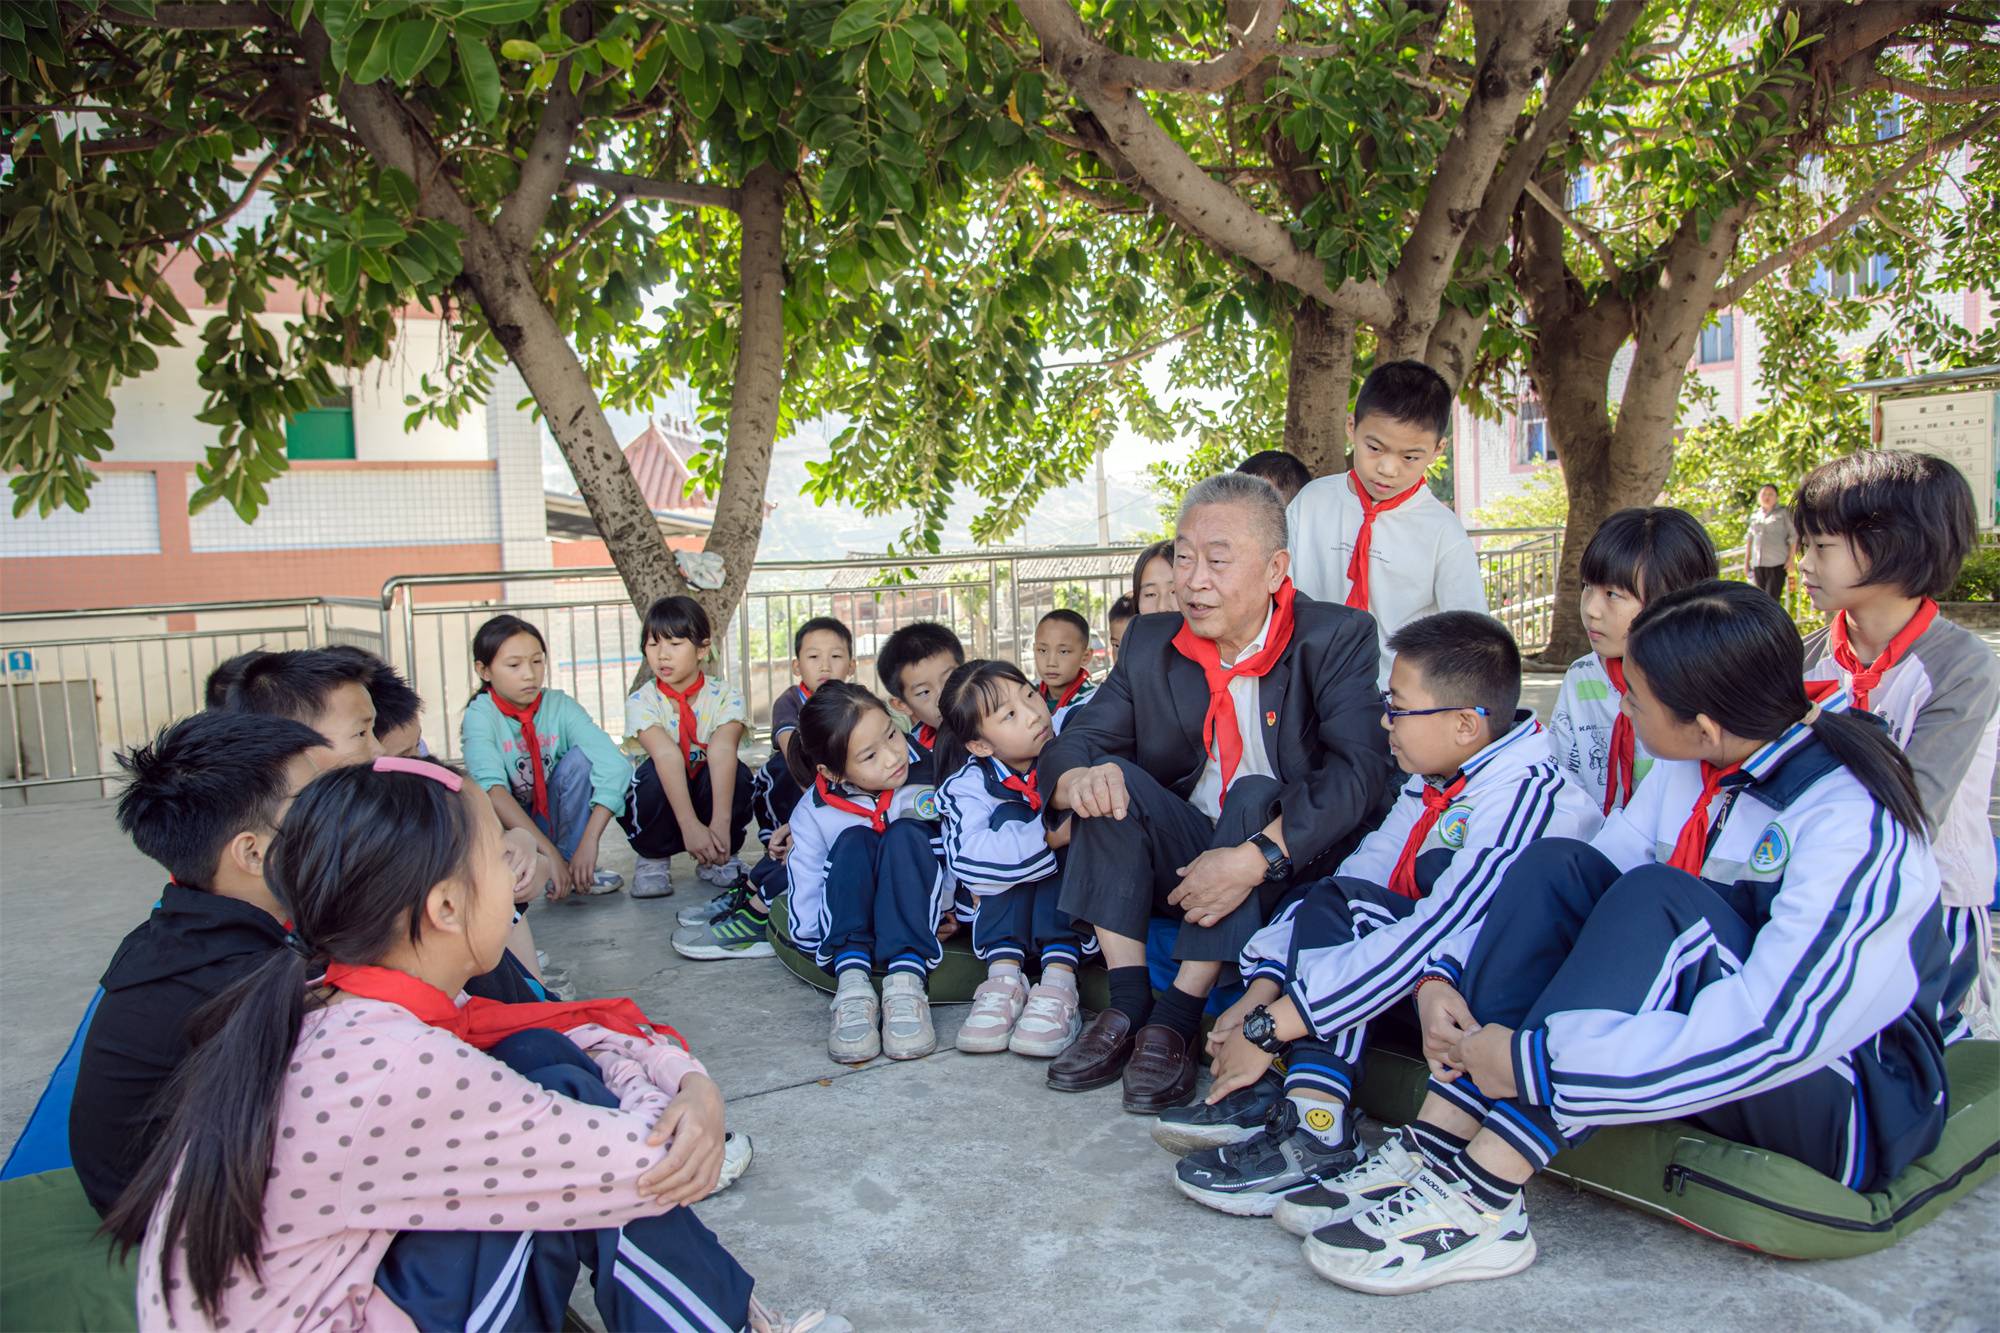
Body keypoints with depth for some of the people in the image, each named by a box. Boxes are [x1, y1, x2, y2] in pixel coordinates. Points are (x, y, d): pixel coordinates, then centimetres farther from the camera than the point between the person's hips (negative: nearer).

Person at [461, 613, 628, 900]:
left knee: (580, 757, -23)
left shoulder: (560, 706, -13)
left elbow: (615, 765, -25)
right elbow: (492, 787, -34)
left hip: (552, 820, 2)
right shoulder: (480, 715, -18)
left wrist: (589, 842, -36)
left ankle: (574, 868, -13)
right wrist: (549, 852, -44)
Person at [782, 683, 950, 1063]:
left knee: (905, 834, -28)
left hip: (923, 914, 0)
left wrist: (950, 905, -18)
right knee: (853, 842, -27)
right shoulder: (814, 813, -11)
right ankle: (851, 982, -43)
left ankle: (907, 980, -44)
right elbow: (806, 889, -9)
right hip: (852, 918, 0)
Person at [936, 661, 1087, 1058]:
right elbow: (966, 856, -32)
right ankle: (1004, 978, -31)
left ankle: (1059, 979, -37)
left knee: (1064, 811, -26)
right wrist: (1050, 838, -41)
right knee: (1010, 815, -25)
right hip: (1006, 903, -1)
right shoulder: (970, 785, -16)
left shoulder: (1067, 742, -9)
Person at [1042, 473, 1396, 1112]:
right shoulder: (1149, 642, 3)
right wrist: (1076, 778, -29)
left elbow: (1359, 770, -24)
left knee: (1256, 795, -32)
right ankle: (1127, 1009, -21)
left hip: (1295, 863, -3)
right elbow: (1072, 745, -2)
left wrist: (1255, 858, -36)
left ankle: (1177, 1018, -27)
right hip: (1183, 862, 4)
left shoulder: (1338, 639, -10)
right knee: (1109, 775, -20)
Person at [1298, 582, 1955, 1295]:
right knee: (1557, 865, -13)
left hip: (1867, 1102, -7)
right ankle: (1436, 1149, -22)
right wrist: (1447, 976, -16)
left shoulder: (1852, 820, -24)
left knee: (1656, 897, -31)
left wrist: (1536, 1061, -33)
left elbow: (1777, 1029, -33)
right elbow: (1590, 910, 1)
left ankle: (1479, 1202, -32)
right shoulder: (1691, 769, -1)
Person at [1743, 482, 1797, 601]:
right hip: (1758, 564, 5)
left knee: (1772, 600, -12)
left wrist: (1791, 559, -8)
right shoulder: (1755, 516, 15)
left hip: (1778, 564, -5)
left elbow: (1794, 536, 0)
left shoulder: (1783, 513, 3)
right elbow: (1749, 539, 20)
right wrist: (1746, 561, 16)